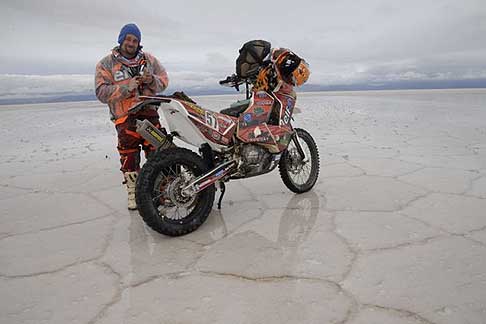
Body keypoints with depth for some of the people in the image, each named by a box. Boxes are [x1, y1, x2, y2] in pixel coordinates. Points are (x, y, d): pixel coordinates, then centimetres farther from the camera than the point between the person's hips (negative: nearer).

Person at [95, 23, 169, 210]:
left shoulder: (149, 59, 12)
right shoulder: (106, 64, 2)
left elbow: (164, 79, 11)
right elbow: (102, 93, -7)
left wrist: (152, 80, -12)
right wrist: (127, 86, -19)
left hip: (150, 112, 3)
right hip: (125, 117, -2)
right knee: (129, 156, -1)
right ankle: (133, 192, 13)